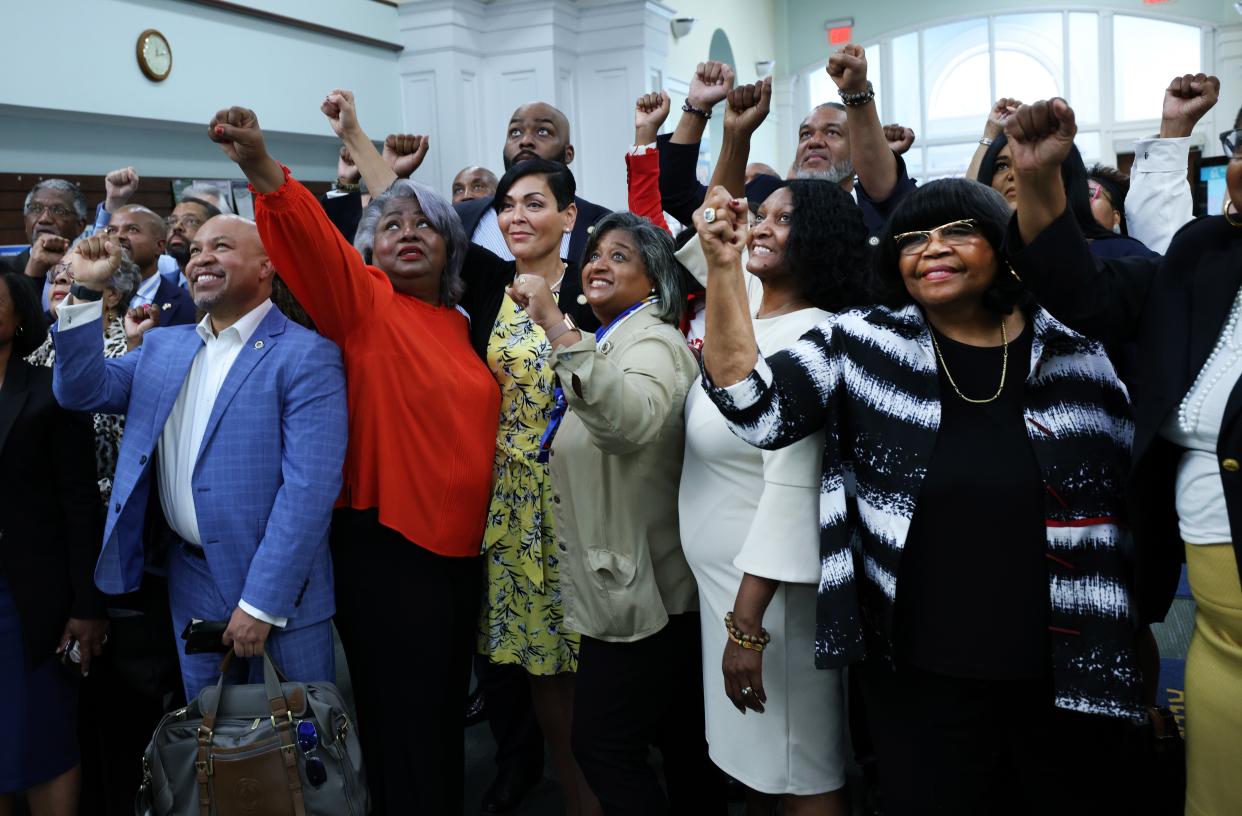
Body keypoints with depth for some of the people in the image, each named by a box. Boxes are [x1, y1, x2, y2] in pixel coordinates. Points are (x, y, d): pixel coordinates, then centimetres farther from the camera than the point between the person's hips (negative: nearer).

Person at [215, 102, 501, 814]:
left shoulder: (459, 323, 10)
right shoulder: (364, 303, -7)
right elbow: (310, 233, -26)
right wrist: (260, 164, -40)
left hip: (460, 548, 6)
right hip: (387, 548, -6)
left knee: (448, 712, 20)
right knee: (401, 728, 5)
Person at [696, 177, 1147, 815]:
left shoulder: (1077, 357, -1)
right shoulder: (862, 345, -2)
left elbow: (1131, 506, 6)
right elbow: (754, 408, -14)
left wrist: (1139, 648, 7)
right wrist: (723, 266, -19)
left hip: (1068, 675, 2)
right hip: (916, 676, -1)